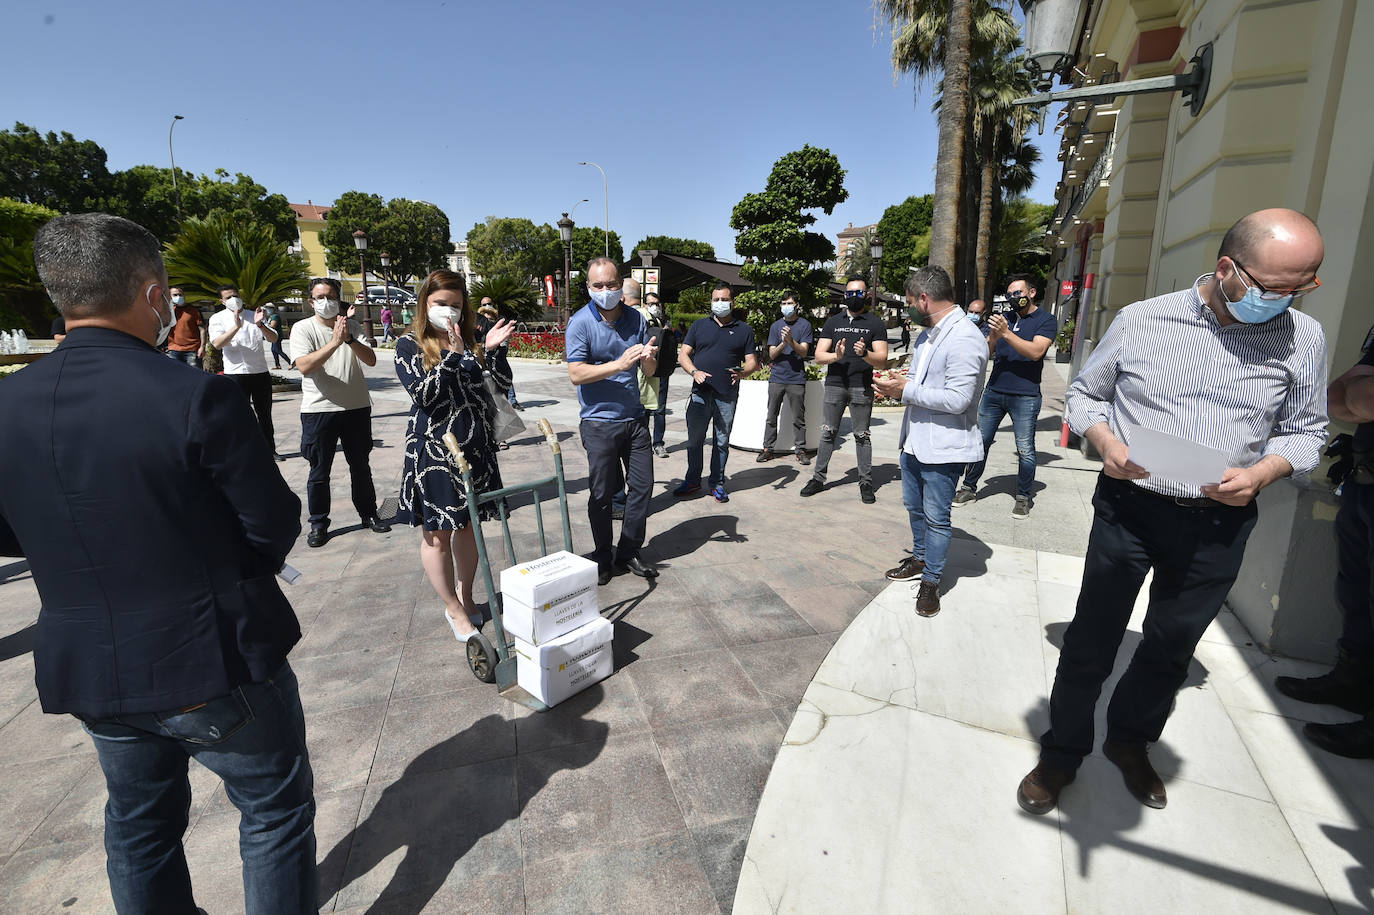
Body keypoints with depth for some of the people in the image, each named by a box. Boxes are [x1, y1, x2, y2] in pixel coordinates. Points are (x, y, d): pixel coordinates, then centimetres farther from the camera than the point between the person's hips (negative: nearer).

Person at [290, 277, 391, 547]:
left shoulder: (352, 326, 6)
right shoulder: (302, 328, -2)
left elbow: (371, 360, -7)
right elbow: (304, 366, -18)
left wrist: (350, 339, -23)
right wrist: (335, 342, -24)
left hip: (357, 407, 2)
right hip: (318, 410, -2)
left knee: (361, 466, 14)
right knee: (319, 471, 6)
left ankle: (368, 513, 29)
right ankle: (318, 524, 20)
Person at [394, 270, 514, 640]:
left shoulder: (471, 341, 8)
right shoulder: (409, 345, -2)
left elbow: (502, 382, 3)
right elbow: (422, 393, -15)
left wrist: (493, 349, -12)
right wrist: (453, 354, -19)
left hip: (474, 447, 4)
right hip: (431, 449, -3)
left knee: (468, 525, 14)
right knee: (437, 534, 3)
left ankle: (466, 594, 32)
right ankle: (454, 609, 19)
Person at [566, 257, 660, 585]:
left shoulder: (636, 319, 5)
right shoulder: (581, 322, -7)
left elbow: (649, 371, 7)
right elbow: (576, 374, -16)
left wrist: (649, 358, -17)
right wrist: (619, 364, -26)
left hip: (635, 418, 5)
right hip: (599, 421, -4)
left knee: (642, 486, 8)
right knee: (601, 494, 5)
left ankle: (628, 554, 24)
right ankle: (602, 559, 21)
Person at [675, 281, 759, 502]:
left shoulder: (744, 330, 10)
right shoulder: (699, 325, 11)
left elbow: (752, 362, 6)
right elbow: (683, 354, 7)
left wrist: (743, 372, -17)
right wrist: (694, 372, -13)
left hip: (727, 395, 0)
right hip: (700, 393, 1)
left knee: (722, 441, 7)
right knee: (694, 439, 3)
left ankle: (717, 484, 19)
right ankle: (692, 481, 17)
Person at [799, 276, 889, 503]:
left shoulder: (875, 324, 6)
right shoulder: (833, 321, 11)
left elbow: (882, 361, -2)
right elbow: (819, 356, 3)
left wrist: (865, 354, -22)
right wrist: (835, 355, -17)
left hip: (862, 388, -1)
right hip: (834, 385, 2)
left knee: (862, 435, 3)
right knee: (827, 433, 5)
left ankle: (866, 483, 11)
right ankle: (818, 478, 14)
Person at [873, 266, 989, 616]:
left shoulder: (965, 340, -21)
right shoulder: (927, 334, 10)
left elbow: (957, 399, -27)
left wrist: (905, 389, -20)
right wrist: (896, 382, 2)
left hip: (943, 447, -9)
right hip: (915, 440, 10)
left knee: (936, 517, 3)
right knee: (914, 506, 22)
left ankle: (931, 581, 19)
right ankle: (919, 558, 43)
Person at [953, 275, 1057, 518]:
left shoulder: (1045, 320, -2)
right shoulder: (1005, 318, 12)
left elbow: (1036, 351, -17)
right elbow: (987, 351, 8)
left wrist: (1006, 333, -23)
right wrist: (993, 336, -13)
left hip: (1025, 397, -4)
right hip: (994, 391, 4)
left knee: (1025, 450, 3)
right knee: (980, 441, 7)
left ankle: (1023, 497, 17)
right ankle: (969, 488, 19)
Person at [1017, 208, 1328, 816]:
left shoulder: (1302, 338, 0)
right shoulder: (1141, 320, -4)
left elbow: (1306, 431, 8)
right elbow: (1085, 392, 6)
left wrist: (1264, 471, -14)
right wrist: (1105, 442, -14)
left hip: (1217, 527, 2)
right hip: (1127, 509, -2)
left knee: (1171, 650, 19)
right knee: (1091, 641, 7)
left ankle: (1130, 743, 44)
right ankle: (1062, 753, 28)